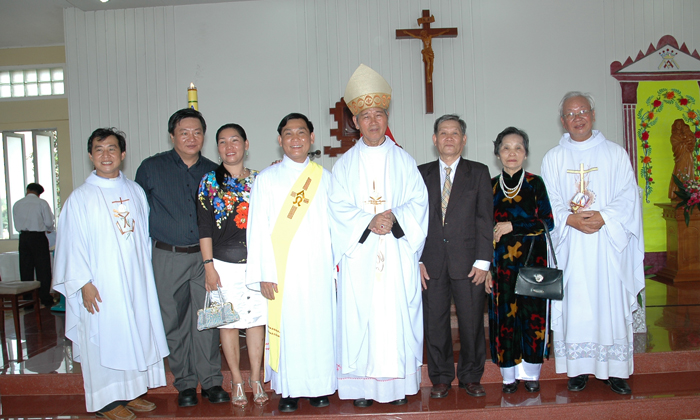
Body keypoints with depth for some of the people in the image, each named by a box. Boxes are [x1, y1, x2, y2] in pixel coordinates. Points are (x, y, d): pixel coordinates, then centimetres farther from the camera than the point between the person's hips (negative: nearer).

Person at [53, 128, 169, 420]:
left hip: (135, 280, 5)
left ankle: (131, 392, 25)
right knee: (104, 338, 2)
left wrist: (145, 270, 10)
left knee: (136, 333, 11)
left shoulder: (135, 191, 7)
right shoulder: (80, 198, -6)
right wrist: (84, 283, -13)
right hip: (101, 285, -4)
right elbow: (73, 243, -8)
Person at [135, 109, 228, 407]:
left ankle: (211, 381, 16)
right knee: (175, 323, 6)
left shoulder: (212, 171, 7)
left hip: (205, 256, 1)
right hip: (168, 257, -1)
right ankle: (185, 384, 20)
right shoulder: (151, 168, 1)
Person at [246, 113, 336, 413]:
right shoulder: (267, 179, 4)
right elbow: (258, 228, 0)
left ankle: (319, 387, 18)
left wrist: (337, 269, 2)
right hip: (282, 271, -1)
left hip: (318, 269, 2)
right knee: (285, 327, 1)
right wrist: (264, 273, -7)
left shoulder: (325, 178, 10)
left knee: (320, 324, 3)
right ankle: (288, 390, 14)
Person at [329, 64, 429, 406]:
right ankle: (362, 385, 9)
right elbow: (338, 207, 1)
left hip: (397, 253, 0)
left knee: (397, 314, 0)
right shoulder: (345, 164, 9)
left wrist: (394, 217, -15)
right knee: (360, 316, -1)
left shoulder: (403, 160, 11)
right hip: (359, 253, 0)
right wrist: (368, 222, -15)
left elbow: (419, 201, 4)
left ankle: (398, 383, 12)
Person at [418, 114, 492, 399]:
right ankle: (441, 378, 21)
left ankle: (471, 377, 22)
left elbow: (485, 218, 1)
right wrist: (416, 259, -2)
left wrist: (483, 260, -7)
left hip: (467, 262, -1)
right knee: (435, 323, 6)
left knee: (472, 323, 4)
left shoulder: (479, 172, 7)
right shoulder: (421, 174, 10)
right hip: (432, 263, 1)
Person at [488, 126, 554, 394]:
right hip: (501, 261, 1)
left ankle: (530, 373, 18)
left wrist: (512, 226, -12)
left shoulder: (535, 183, 2)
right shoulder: (490, 186, 5)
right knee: (504, 317, 2)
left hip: (532, 259, -1)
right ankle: (509, 375, 16)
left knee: (533, 316, 2)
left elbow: (547, 222, -4)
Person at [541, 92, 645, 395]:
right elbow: (548, 202, 3)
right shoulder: (553, 159, 9)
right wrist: (570, 219, -14)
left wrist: (603, 217, -16)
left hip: (608, 244, 0)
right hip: (570, 246, 0)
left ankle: (614, 369, 11)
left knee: (611, 304, 1)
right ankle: (579, 369, 10)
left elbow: (628, 197, 1)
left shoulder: (615, 154, 8)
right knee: (574, 306, 0)